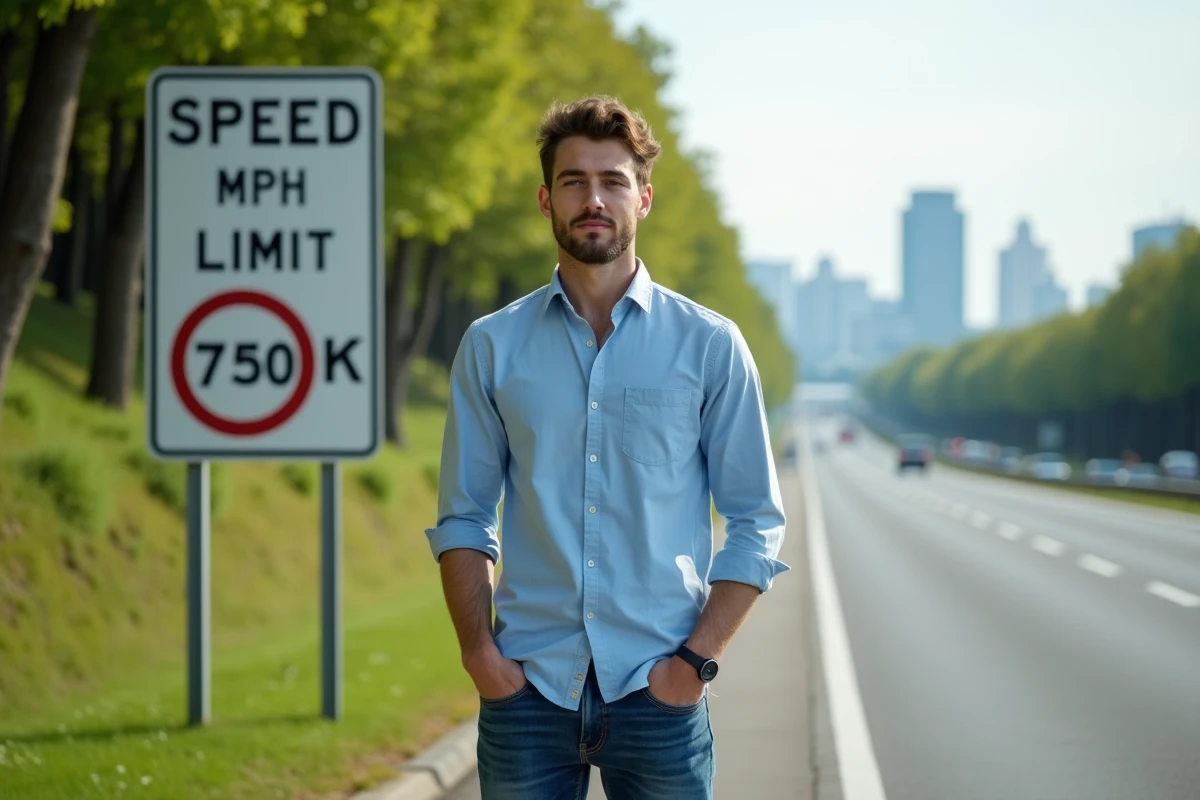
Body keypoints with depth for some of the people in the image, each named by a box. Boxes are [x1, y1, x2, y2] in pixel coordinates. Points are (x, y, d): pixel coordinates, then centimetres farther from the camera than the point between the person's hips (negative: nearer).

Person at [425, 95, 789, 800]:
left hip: (657, 690, -1)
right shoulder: (492, 346, 7)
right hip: (529, 686, 1)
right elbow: (463, 517, 9)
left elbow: (758, 523, 3)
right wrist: (478, 650, -3)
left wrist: (698, 659, -6)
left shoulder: (710, 345, 3)